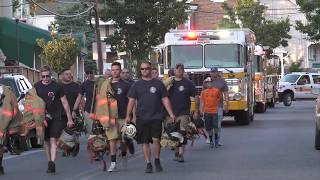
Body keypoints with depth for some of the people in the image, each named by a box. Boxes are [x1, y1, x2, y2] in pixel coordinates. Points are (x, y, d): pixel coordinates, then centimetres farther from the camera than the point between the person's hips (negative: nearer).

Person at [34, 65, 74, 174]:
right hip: (42, 118, 4)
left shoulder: (57, 86, -3)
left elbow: (64, 102, 0)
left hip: (56, 117, -3)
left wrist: (69, 119, 0)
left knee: (53, 140, -13)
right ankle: (49, 163, 16)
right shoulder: (37, 87, 5)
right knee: (46, 141, 7)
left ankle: (52, 163, -21)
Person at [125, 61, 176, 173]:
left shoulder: (158, 84, 8)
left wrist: (171, 114, 1)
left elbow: (165, 100, 9)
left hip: (156, 117, -1)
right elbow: (131, 101, 8)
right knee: (145, 142, 2)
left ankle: (157, 160, 11)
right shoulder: (136, 85, 10)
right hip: (142, 118, 1)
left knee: (156, 139, -10)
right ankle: (148, 164, 11)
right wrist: (128, 116, 0)